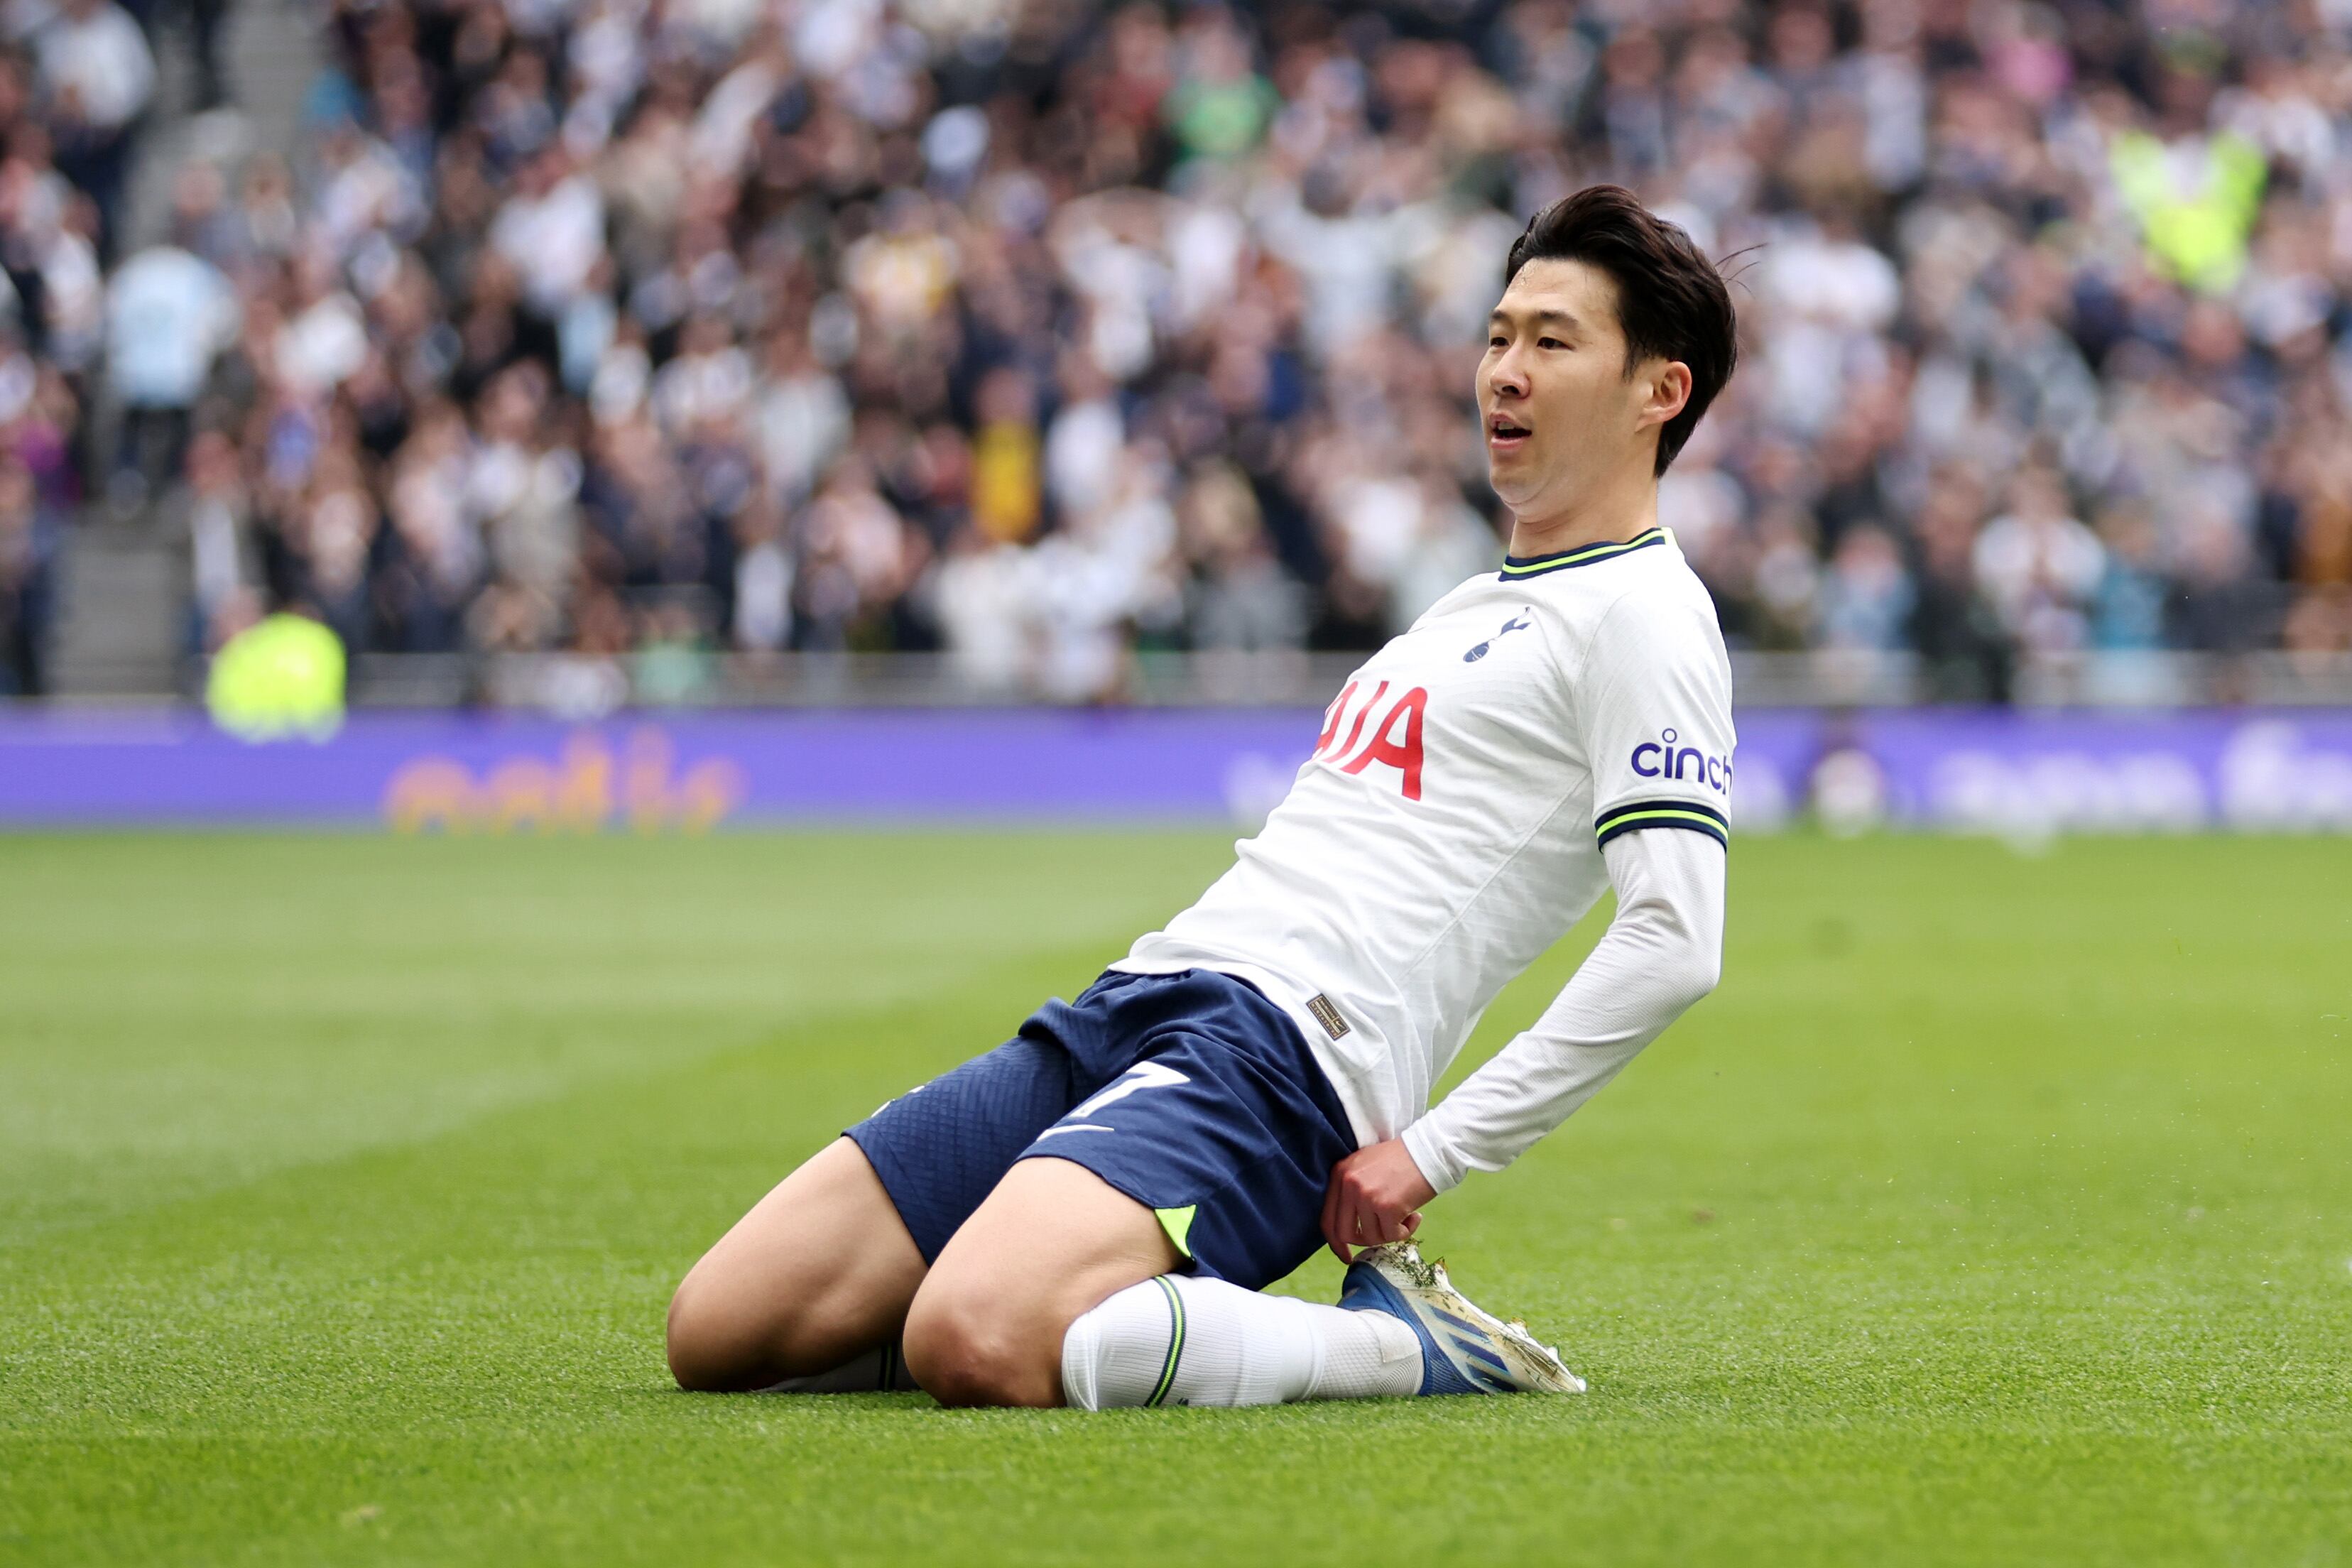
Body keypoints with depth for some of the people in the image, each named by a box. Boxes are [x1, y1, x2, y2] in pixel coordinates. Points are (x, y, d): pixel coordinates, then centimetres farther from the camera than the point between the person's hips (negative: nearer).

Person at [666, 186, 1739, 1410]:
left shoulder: (1640, 614, -2)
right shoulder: (1483, 602, 27)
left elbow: (1674, 943, -16)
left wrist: (1434, 1150, -15)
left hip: (1279, 1044, -9)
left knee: (973, 1347, -36)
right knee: (716, 1332, -3)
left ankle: (1408, 1343, -14)